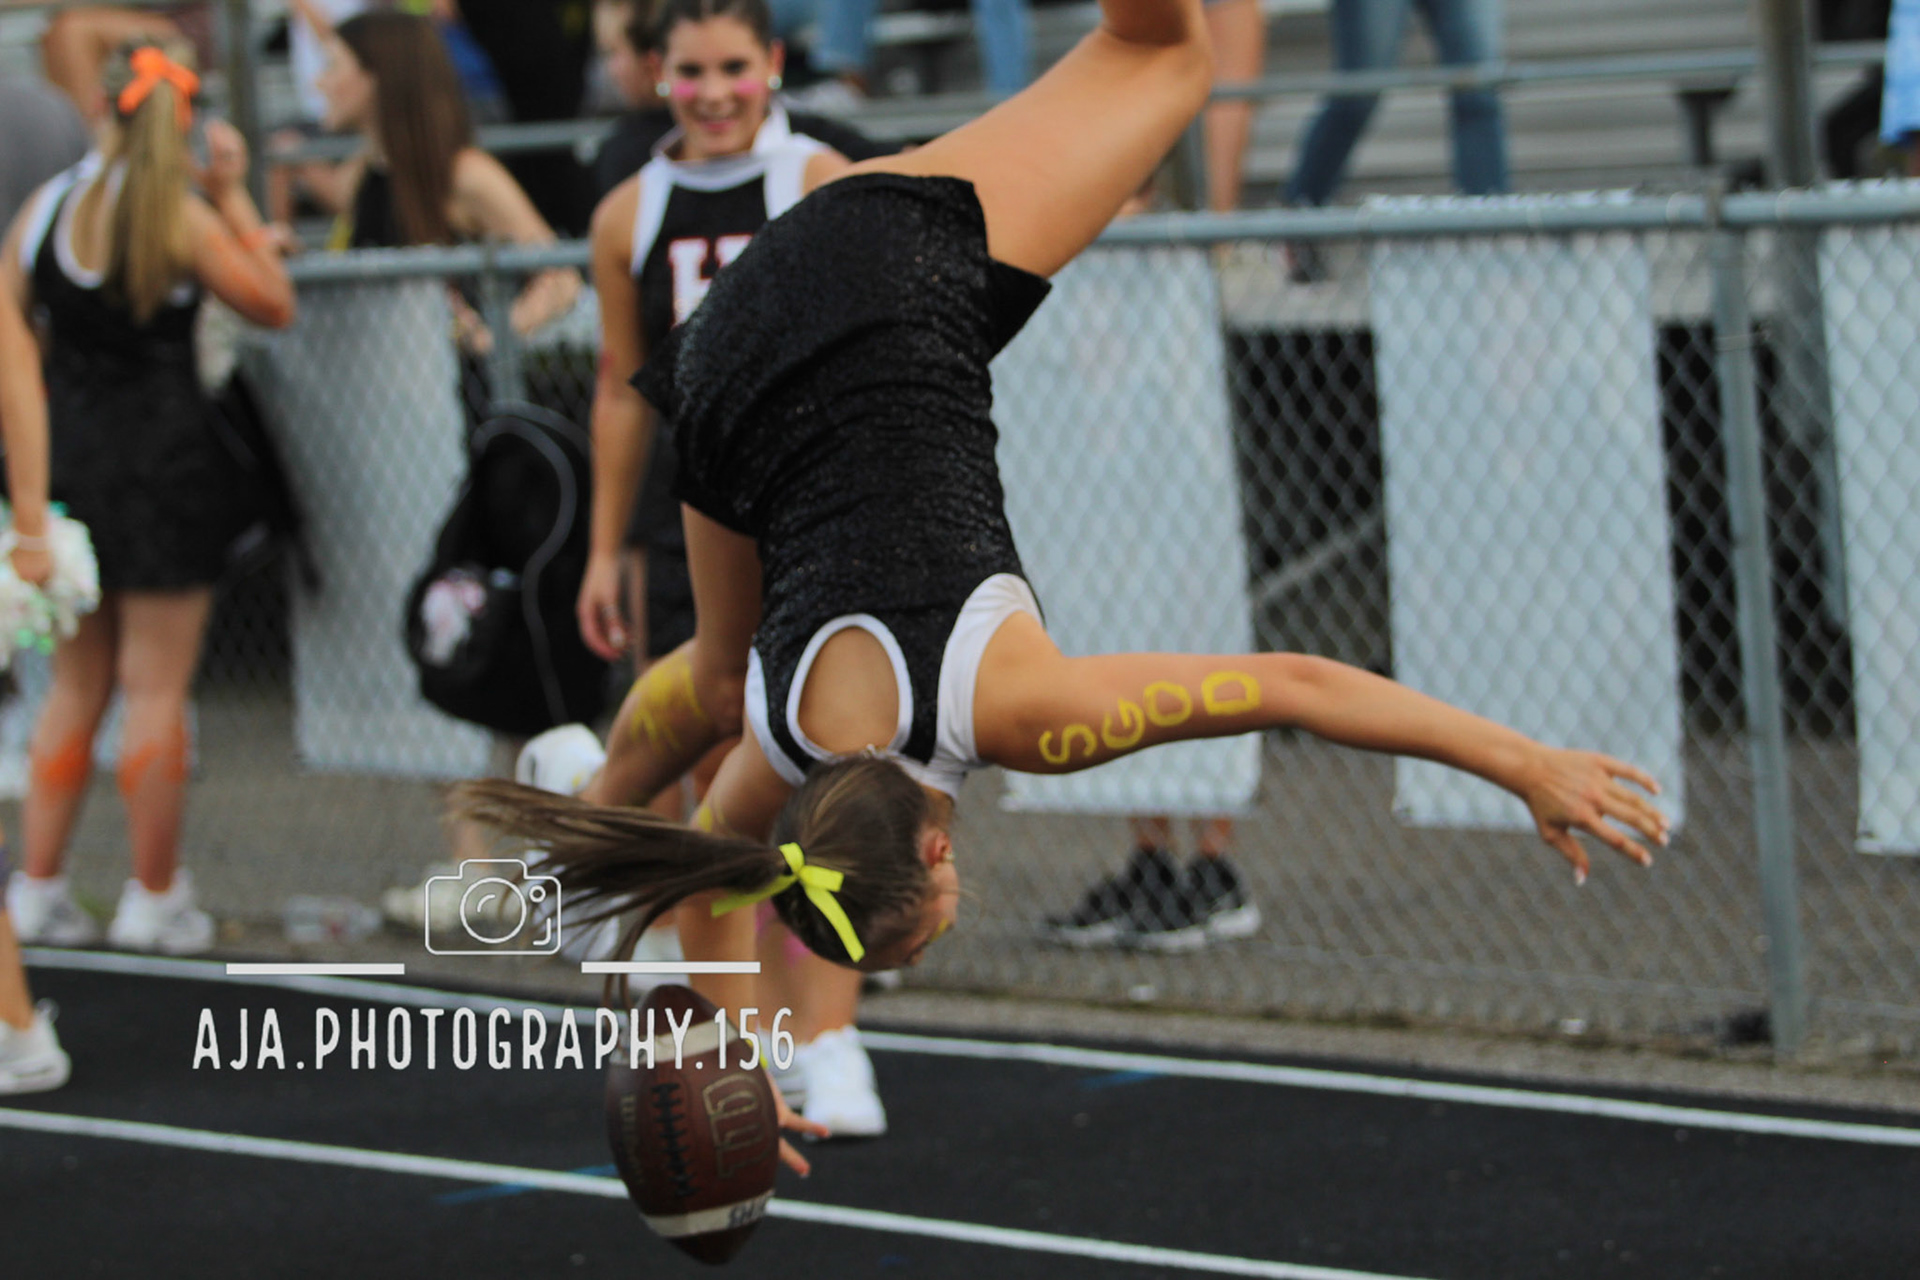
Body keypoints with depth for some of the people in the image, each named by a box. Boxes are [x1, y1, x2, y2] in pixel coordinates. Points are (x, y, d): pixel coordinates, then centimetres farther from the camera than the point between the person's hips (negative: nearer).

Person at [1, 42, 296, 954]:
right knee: (156, 688, 2)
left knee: (75, 686, 15)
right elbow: (274, 304, -1)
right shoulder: (180, 214, -11)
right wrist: (235, 197, 2)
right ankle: (154, 898, 6)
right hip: (161, 459, -5)